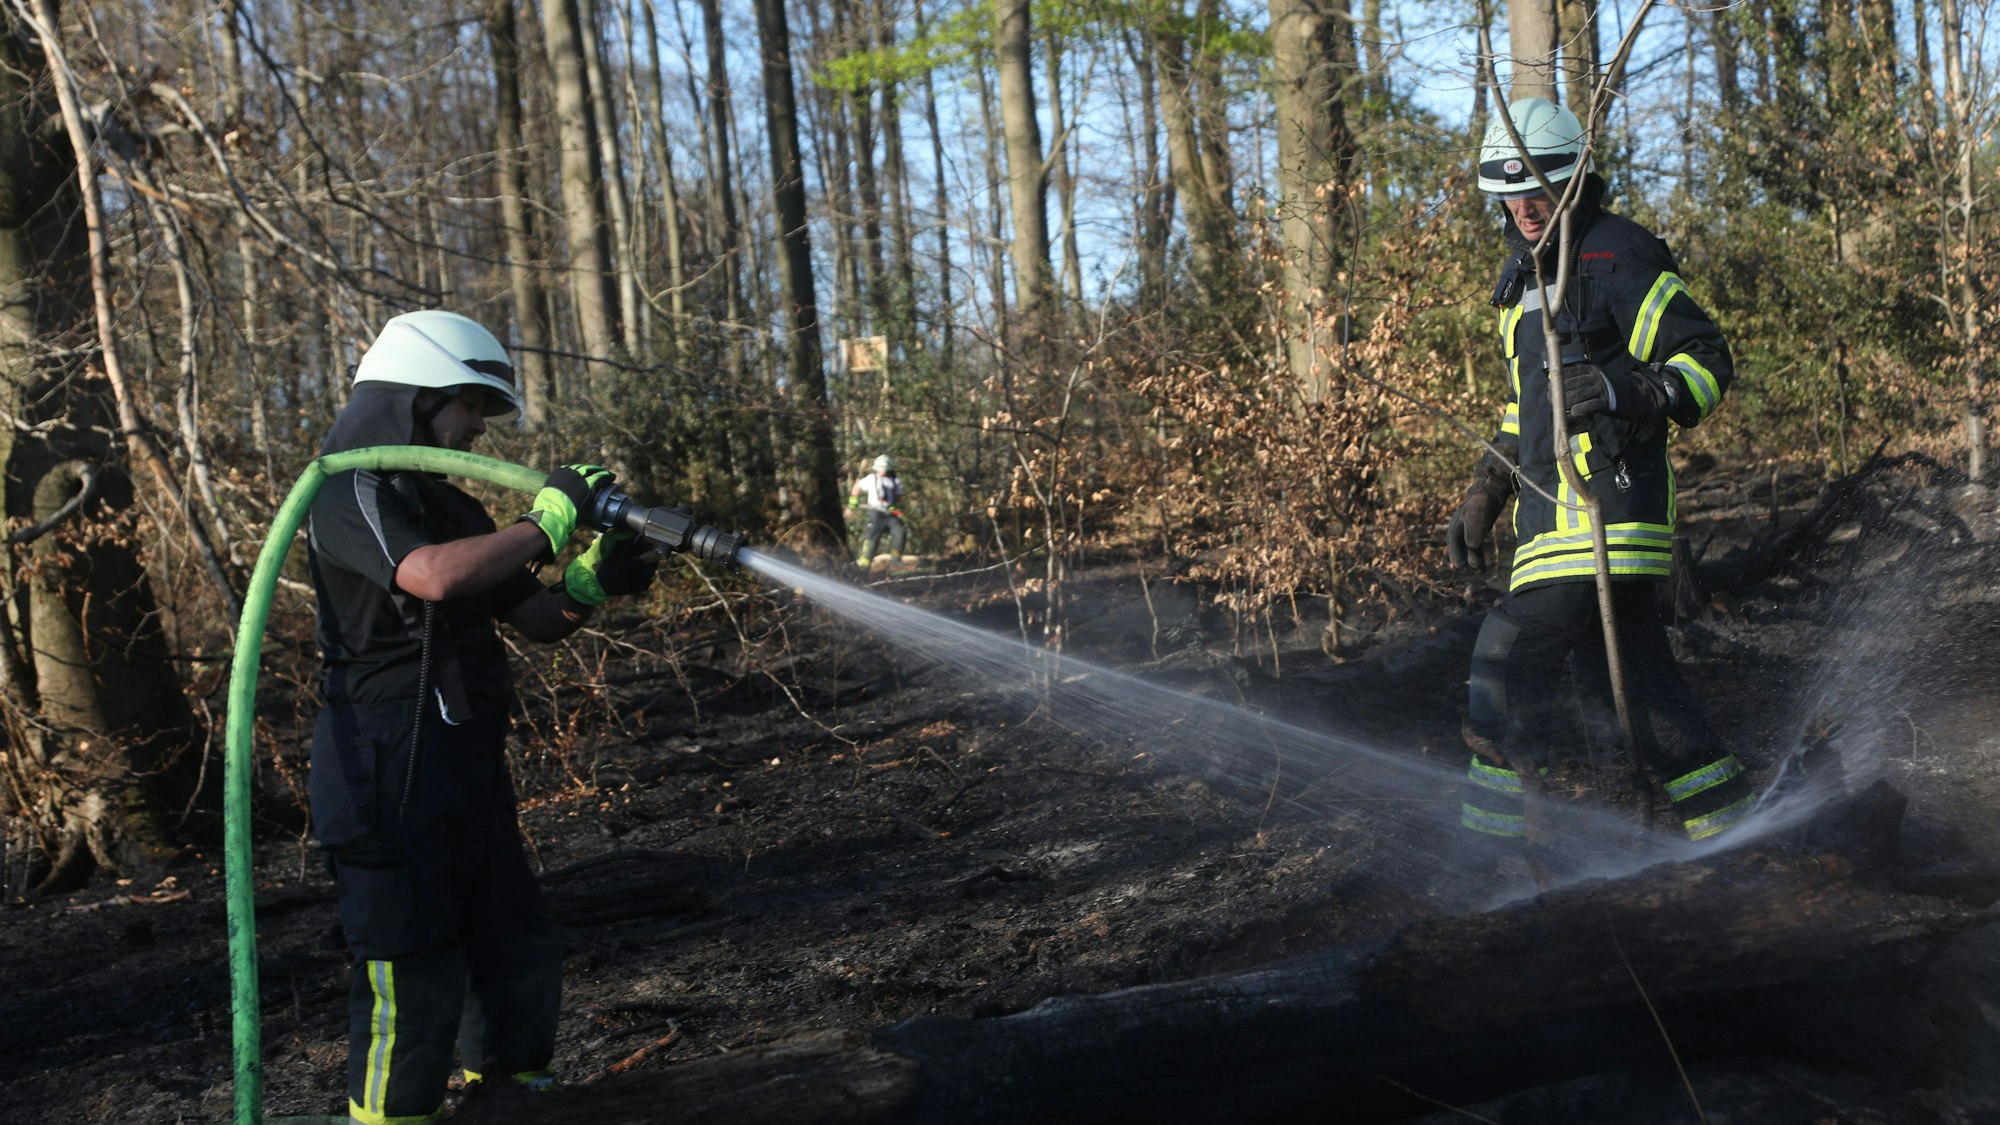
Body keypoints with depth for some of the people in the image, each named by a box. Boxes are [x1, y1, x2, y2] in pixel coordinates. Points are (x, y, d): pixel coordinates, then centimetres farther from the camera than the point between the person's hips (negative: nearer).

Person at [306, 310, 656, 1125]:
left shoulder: (449, 504, 17)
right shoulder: (350, 492, -11)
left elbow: (533, 618, 15)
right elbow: (434, 576, -30)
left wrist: (591, 583, -6)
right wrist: (547, 521, -21)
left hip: (467, 770, 9)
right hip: (389, 775, -9)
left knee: (519, 951, 16)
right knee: (413, 972, -5)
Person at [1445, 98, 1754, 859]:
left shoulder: (1619, 259, -8)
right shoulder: (1524, 275, 20)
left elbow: (1708, 361, -11)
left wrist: (1624, 392, -27)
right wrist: (1483, 496, 23)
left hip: (1605, 500, -9)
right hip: (1556, 505, 9)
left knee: (1513, 653, -13)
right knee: (1628, 662, 11)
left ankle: (1489, 843, -8)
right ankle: (1730, 823, 21)